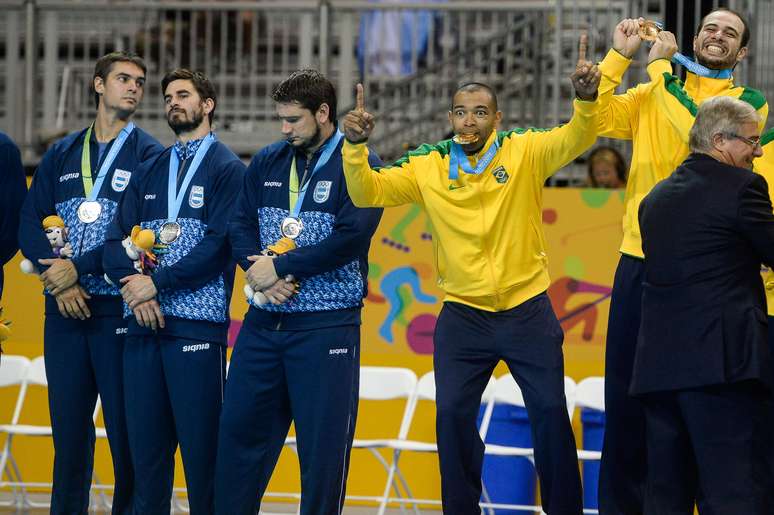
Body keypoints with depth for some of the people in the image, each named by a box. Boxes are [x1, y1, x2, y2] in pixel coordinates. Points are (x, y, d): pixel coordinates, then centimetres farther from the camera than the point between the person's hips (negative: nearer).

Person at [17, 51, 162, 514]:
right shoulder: (62, 155, 15)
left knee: (126, 428, -5)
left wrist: (79, 268, -14)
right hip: (64, 311, 4)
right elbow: (31, 224, 8)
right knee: (69, 426, 7)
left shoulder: (149, 155, 2)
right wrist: (60, 278, -9)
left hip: (121, 308, -4)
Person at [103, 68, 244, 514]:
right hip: (143, 323, 5)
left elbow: (218, 244, -9)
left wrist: (157, 283, -13)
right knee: (145, 442, 5)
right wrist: (134, 286, -8)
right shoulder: (150, 172, 20)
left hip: (197, 322, -5)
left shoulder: (227, 169, 3)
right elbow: (117, 240, 12)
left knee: (201, 444, -6)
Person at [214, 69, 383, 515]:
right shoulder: (267, 163, 13)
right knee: (239, 429, 6)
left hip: (326, 325, -5)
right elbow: (241, 225, 9)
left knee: (323, 444, -2)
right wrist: (258, 269, -11)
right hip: (263, 322, 5)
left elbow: (350, 238, -16)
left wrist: (279, 266, -14)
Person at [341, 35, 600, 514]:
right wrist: (356, 146, -22)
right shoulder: (428, 166, -2)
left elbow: (576, 138, -21)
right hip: (463, 316, 1)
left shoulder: (525, 151, -7)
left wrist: (586, 99, -41)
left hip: (528, 311, -1)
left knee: (551, 412, 2)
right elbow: (368, 192, -4)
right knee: (453, 415, 1)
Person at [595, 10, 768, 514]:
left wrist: (661, 68, -11)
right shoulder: (652, 94, 13)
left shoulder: (751, 104, 4)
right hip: (642, 261, 3)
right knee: (628, 392, 4)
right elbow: (596, 117, -2)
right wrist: (620, 54, -7)